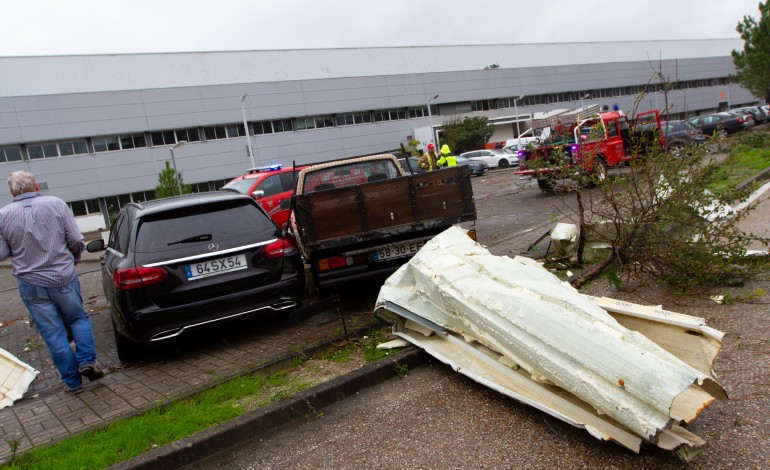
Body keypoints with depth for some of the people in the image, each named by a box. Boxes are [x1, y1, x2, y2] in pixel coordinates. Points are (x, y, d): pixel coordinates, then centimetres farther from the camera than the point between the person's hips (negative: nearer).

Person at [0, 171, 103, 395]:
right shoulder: (56, 204, -6)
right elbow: (76, 241, -7)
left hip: (31, 286, 1)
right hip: (64, 279, 0)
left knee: (53, 335, 9)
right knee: (79, 320, 21)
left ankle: (72, 382, 16)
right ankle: (87, 361, 4)